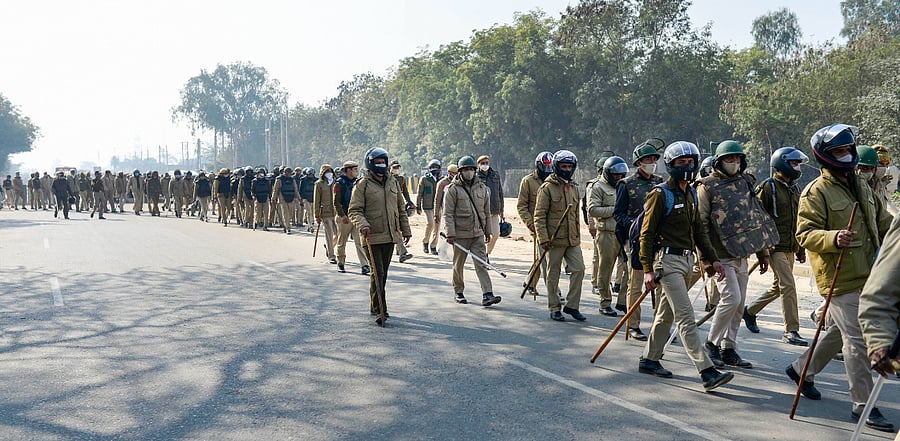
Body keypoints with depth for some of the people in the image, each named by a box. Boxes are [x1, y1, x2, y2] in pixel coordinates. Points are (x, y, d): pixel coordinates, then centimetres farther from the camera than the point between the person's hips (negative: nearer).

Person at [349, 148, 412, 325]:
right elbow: (354, 210, -8)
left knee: (383, 273, 13)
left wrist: (406, 230, 19)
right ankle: (380, 310, -6)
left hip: (390, 236, 6)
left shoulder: (393, 183, 13)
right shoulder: (363, 185, -4)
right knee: (377, 272, -9)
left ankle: (375, 306, 25)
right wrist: (362, 224, -26)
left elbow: (401, 209, 20)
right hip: (372, 237, -6)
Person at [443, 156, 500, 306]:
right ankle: (459, 292, 25)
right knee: (458, 265, 9)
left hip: (478, 233, 3)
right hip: (460, 234, -3)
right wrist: (450, 233, -16)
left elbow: (486, 211, 17)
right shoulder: (453, 189, -5)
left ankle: (487, 295, -13)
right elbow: (448, 213, -9)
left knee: (481, 263, -6)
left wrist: (487, 230, 16)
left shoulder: (482, 187, 10)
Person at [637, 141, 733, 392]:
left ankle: (649, 360, 27)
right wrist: (648, 270, -16)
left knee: (666, 314, 15)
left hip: (686, 260, 9)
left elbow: (698, 230, 22)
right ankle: (707, 373, -15)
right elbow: (647, 233, -12)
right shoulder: (661, 194, -10)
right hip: (667, 261, -9)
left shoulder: (691, 195, 15)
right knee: (686, 317, -12)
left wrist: (712, 259, 14)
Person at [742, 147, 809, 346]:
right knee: (788, 286, -11)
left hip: (790, 248, 8)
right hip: (775, 247, -8)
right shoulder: (768, 187, -8)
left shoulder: (794, 189, 17)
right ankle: (791, 331, -5)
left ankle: (749, 310, 31)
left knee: (778, 287, 13)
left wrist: (801, 249, 22)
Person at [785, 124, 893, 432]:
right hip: (839, 279, -8)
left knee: (841, 332, 19)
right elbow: (805, 234, -17)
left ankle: (801, 369, 39)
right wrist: (834, 238, -33)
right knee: (857, 339, -6)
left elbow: (882, 221, 26)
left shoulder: (861, 187, 15)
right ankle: (862, 405, 4)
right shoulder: (816, 192, -11)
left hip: (865, 276, 8)